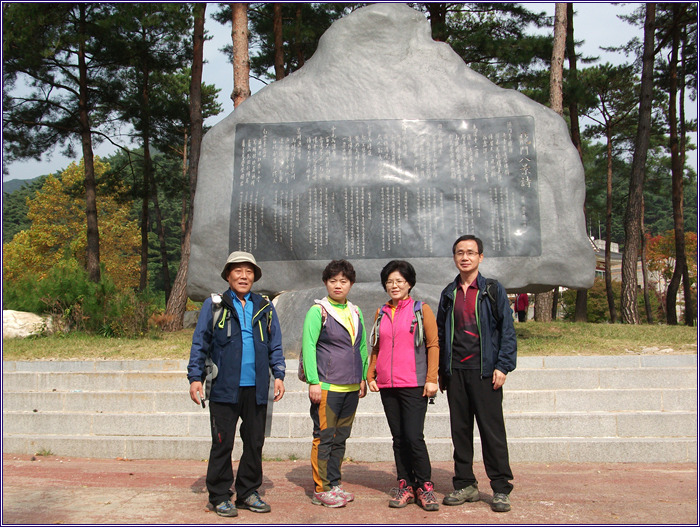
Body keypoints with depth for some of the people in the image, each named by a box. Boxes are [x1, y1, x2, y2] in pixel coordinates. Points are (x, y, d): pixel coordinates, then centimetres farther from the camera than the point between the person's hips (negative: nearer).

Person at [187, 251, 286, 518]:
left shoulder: (265, 307, 13)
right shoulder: (214, 305, 4)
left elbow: (275, 346, 15)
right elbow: (200, 344, 4)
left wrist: (279, 375, 6)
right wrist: (195, 377, -2)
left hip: (257, 390, 3)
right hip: (224, 389, -3)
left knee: (255, 443, 10)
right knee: (222, 444, 2)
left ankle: (248, 493, 23)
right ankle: (219, 496, 16)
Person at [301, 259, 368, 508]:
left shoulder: (355, 312, 13)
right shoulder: (318, 311, -5)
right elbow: (308, 346, -9)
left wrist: (363, 377, 15)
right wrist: (313, 382, -14)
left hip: (351, 386, 6)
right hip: (327, 385, -6)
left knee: (341, 437, 13)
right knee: (324, 437, -1)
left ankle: (335, 484, 23)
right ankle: (321, 490, 9)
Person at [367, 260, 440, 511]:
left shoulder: (422, 310, 2)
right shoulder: (381, 314, 14)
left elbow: (433, 345, -1)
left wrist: (431, 379, -8)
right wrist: (370, 376, 9)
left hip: (414, 385, -4)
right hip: (387, 385, 4)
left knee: (414, 436, -8)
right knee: (398, 438, 9)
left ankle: (424, 486, 7)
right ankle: (405, 486, 18)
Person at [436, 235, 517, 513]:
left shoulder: (493, 291, 3)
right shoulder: (449, 294, 13)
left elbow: (507, 331, 0)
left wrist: (503, 366, -9)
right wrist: (441, 370, 11)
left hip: (484, 371, -4)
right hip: (455, 372, 4)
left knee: (492, 430, -2)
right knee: (460, 429, 8)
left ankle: (501, 488, 7)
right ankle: (465, 485, 19)